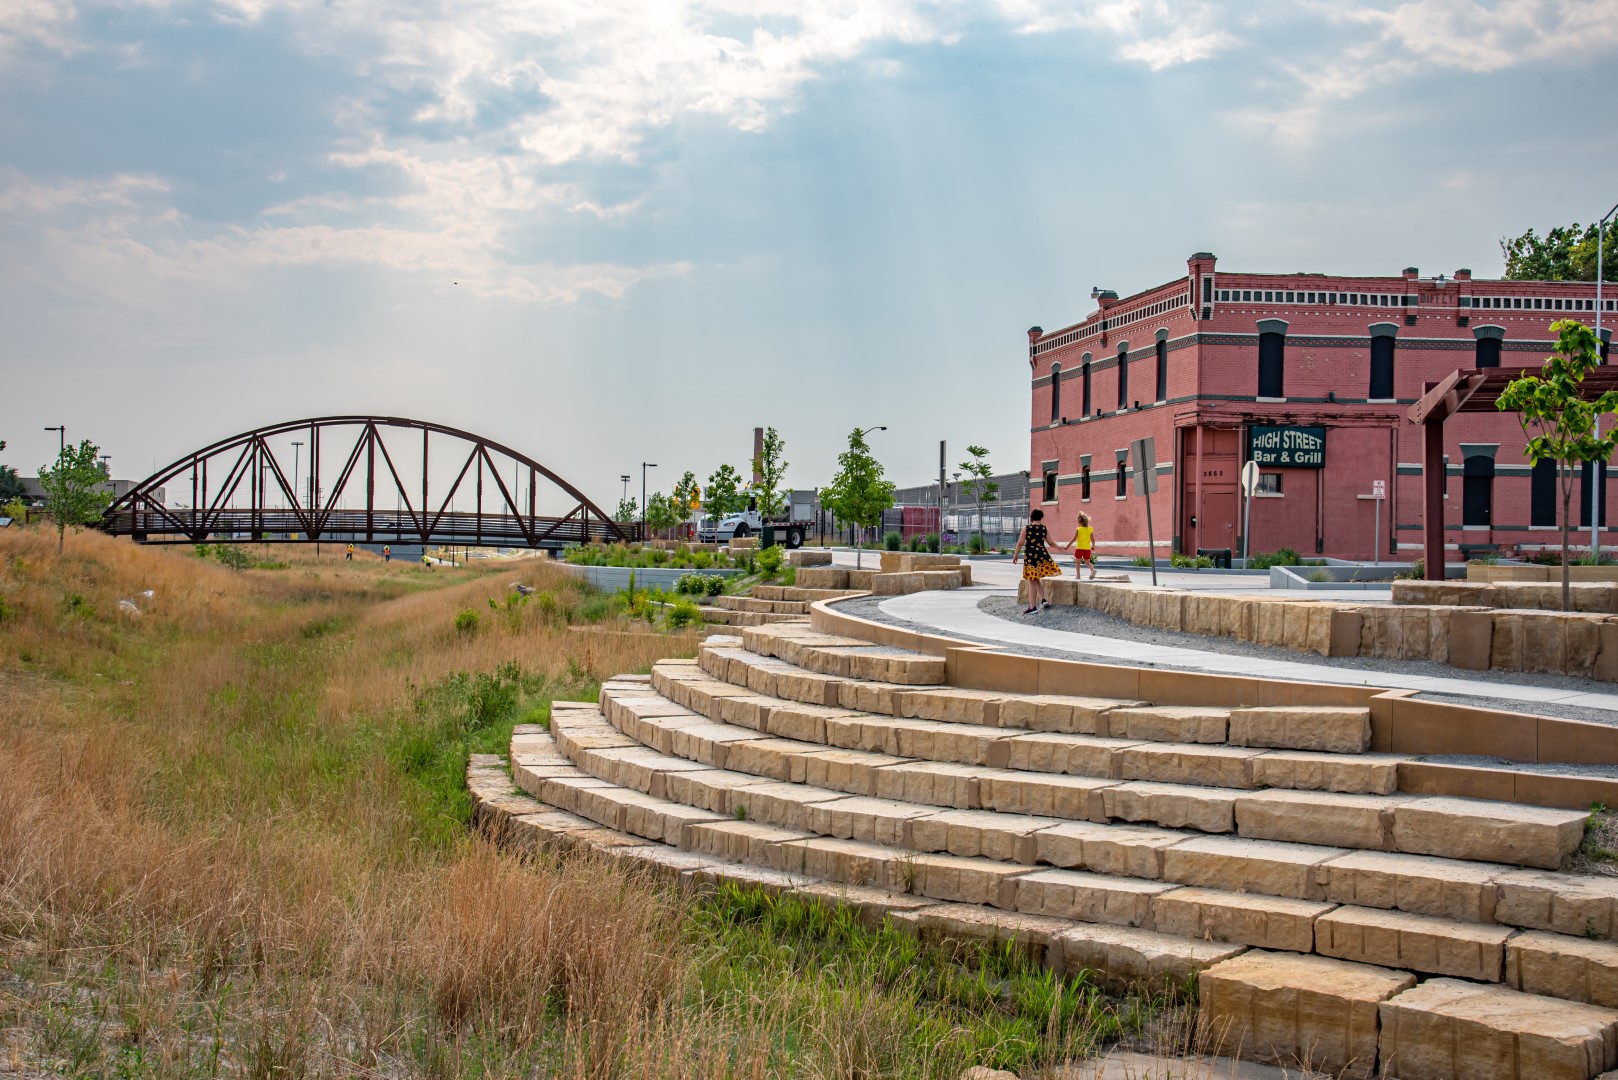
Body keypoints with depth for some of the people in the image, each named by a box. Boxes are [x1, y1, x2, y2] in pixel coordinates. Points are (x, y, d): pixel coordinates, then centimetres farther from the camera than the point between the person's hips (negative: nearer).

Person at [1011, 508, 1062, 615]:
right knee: (1037, 579, 20)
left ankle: (1032, 607, 1)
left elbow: (1020, 543, -5)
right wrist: (1060, 546, 30)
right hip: (1042, 555, 3)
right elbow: (1051, 543, 12)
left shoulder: (1026, 528, -2)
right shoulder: (1044, 529, 5)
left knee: (1032, 582, -1)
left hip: (1030, 556, -3)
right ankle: (1043, 599, 6)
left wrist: (1015, 555, 4)